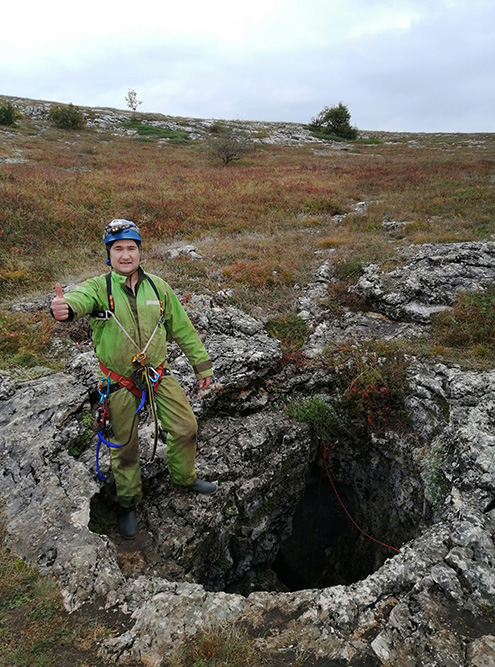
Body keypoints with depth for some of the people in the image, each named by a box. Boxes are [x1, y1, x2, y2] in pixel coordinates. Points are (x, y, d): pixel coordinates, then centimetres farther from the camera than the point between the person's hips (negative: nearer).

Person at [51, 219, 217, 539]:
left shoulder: (158, 287, -2)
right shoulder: (99, 287, -12)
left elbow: (183, 329, 6)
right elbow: (80, 298, -37)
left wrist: (203, 365, 9)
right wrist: (65, 307, -62)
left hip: (158, 374, 3)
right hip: (120, 382, -3)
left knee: (186, 428, 8)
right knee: (125, 446, 11)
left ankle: (184, 477, 38)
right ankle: (127, 502, 38)